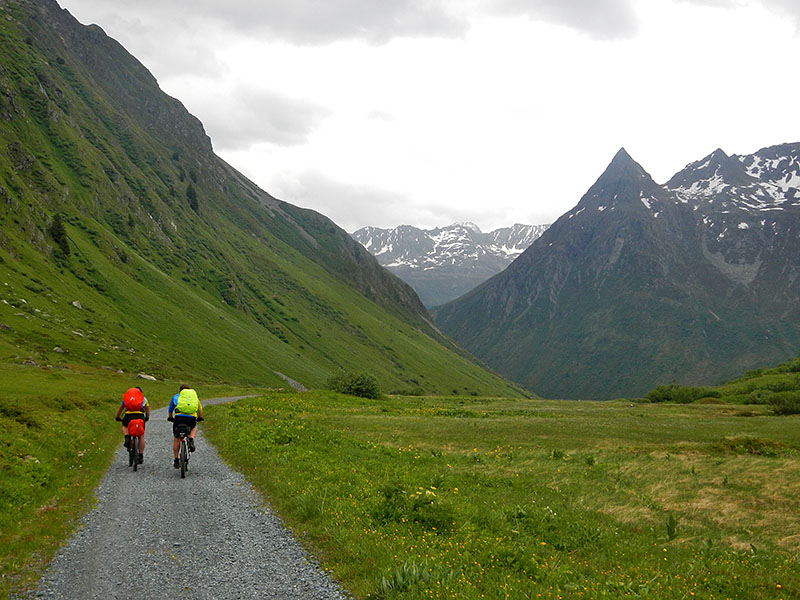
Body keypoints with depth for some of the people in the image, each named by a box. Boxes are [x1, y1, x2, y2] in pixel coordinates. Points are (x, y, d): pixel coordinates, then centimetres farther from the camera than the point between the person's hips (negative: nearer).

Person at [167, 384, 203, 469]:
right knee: (194, 428, 35)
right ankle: (191, 441, 6)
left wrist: (170, 417, 53)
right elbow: (200, 409, 36)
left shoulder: (176, 396, 22)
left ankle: (176, 460, 16)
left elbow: (170, 409, 34)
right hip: (192, 418, 1)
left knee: (176, 439, 15)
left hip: (179, 417, -1)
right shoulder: (194, 395, 25)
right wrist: (200, 417, 54)